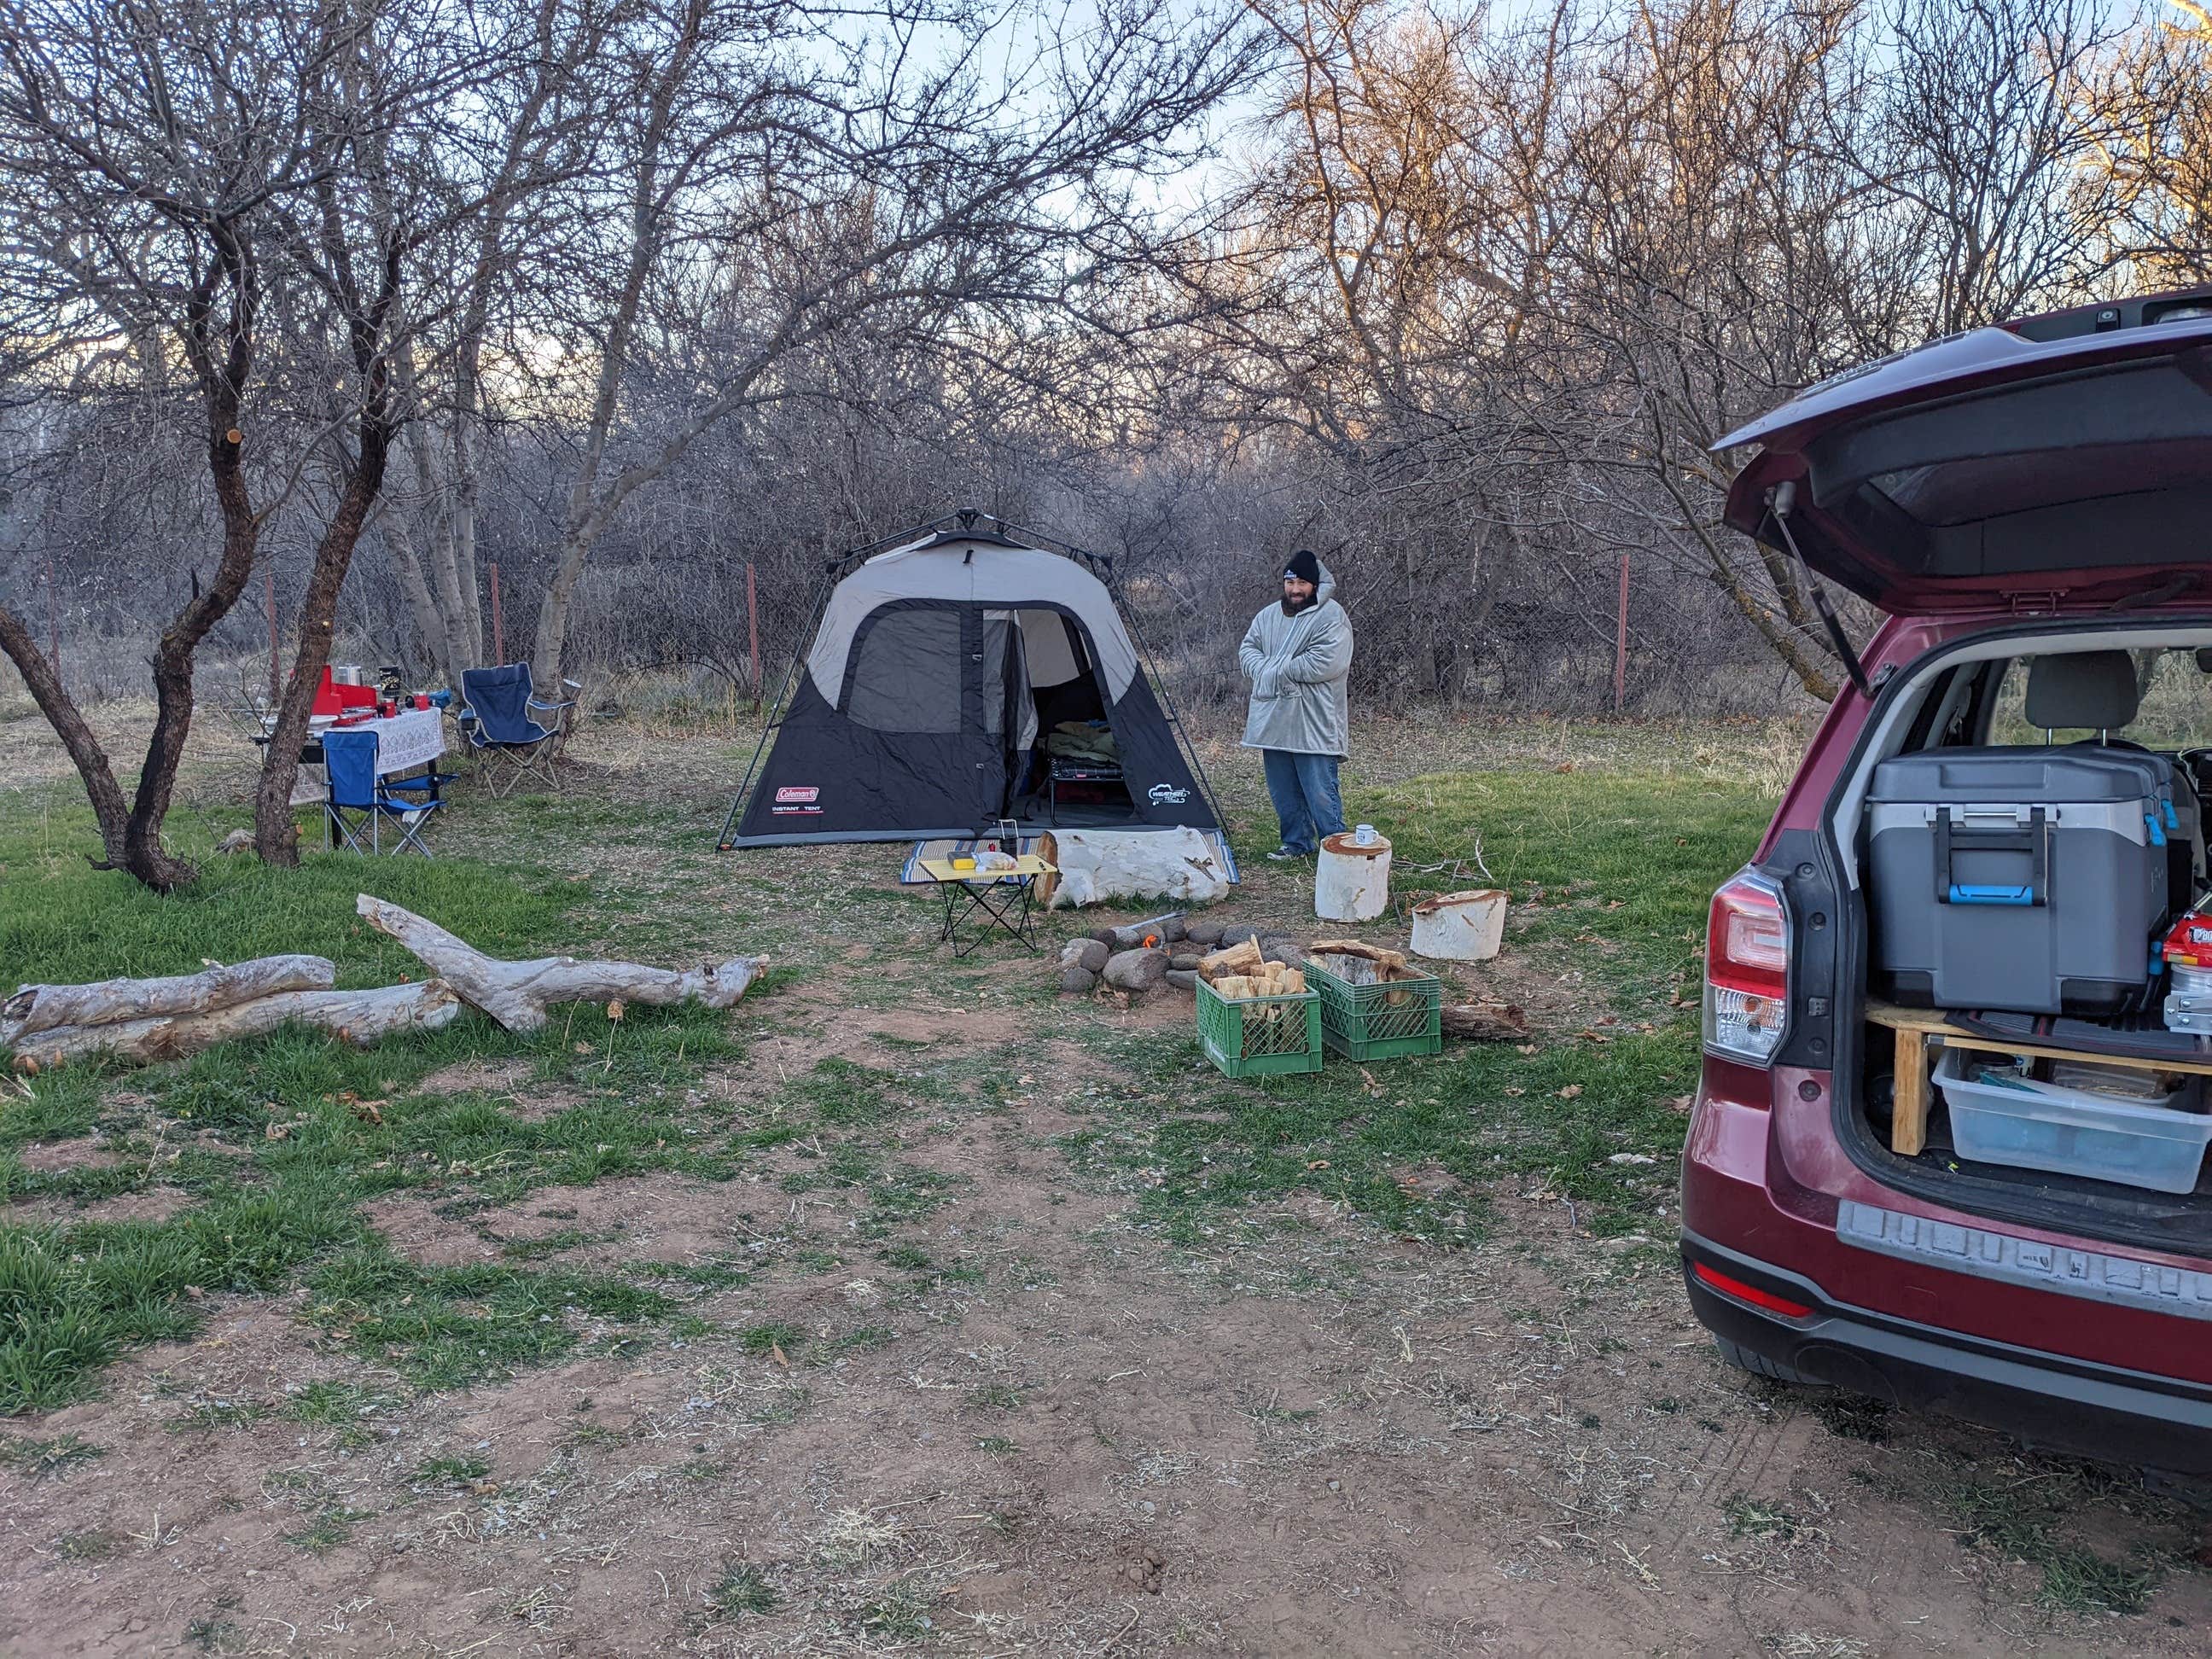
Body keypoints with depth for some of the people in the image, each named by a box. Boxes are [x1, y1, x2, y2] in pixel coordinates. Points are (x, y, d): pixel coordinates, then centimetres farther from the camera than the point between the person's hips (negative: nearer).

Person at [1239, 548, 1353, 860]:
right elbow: (1247, 651, 13)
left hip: (1312, 725, -7)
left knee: (1320, 791, -7)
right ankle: (1297, 842, 26)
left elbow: (1326, 663, -19)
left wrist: (1275, 671, -13)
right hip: (1273, 720, 7)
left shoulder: (1331, 616, -7)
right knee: (1283, 790, 14)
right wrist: (1267, 671, -10)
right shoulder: (1269, 615, 16)